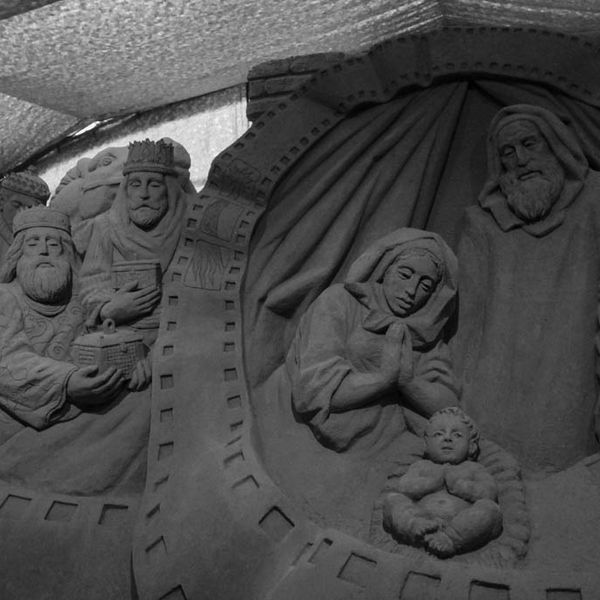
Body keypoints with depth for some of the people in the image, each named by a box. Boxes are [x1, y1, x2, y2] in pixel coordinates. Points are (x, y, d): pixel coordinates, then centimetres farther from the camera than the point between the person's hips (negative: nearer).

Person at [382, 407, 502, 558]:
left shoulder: (474, 468, 28)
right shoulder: (421, 466, 29)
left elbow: (490, 493, 9)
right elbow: (402, 489, 10)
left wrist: (457, 484, -1)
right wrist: (436, 481, 3)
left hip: (463, 522, -1)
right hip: (423, 516, 1)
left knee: (490, 508, -25)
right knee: (392, 499, -16)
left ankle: (451, 538, -43)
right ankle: (415, 526, -42)